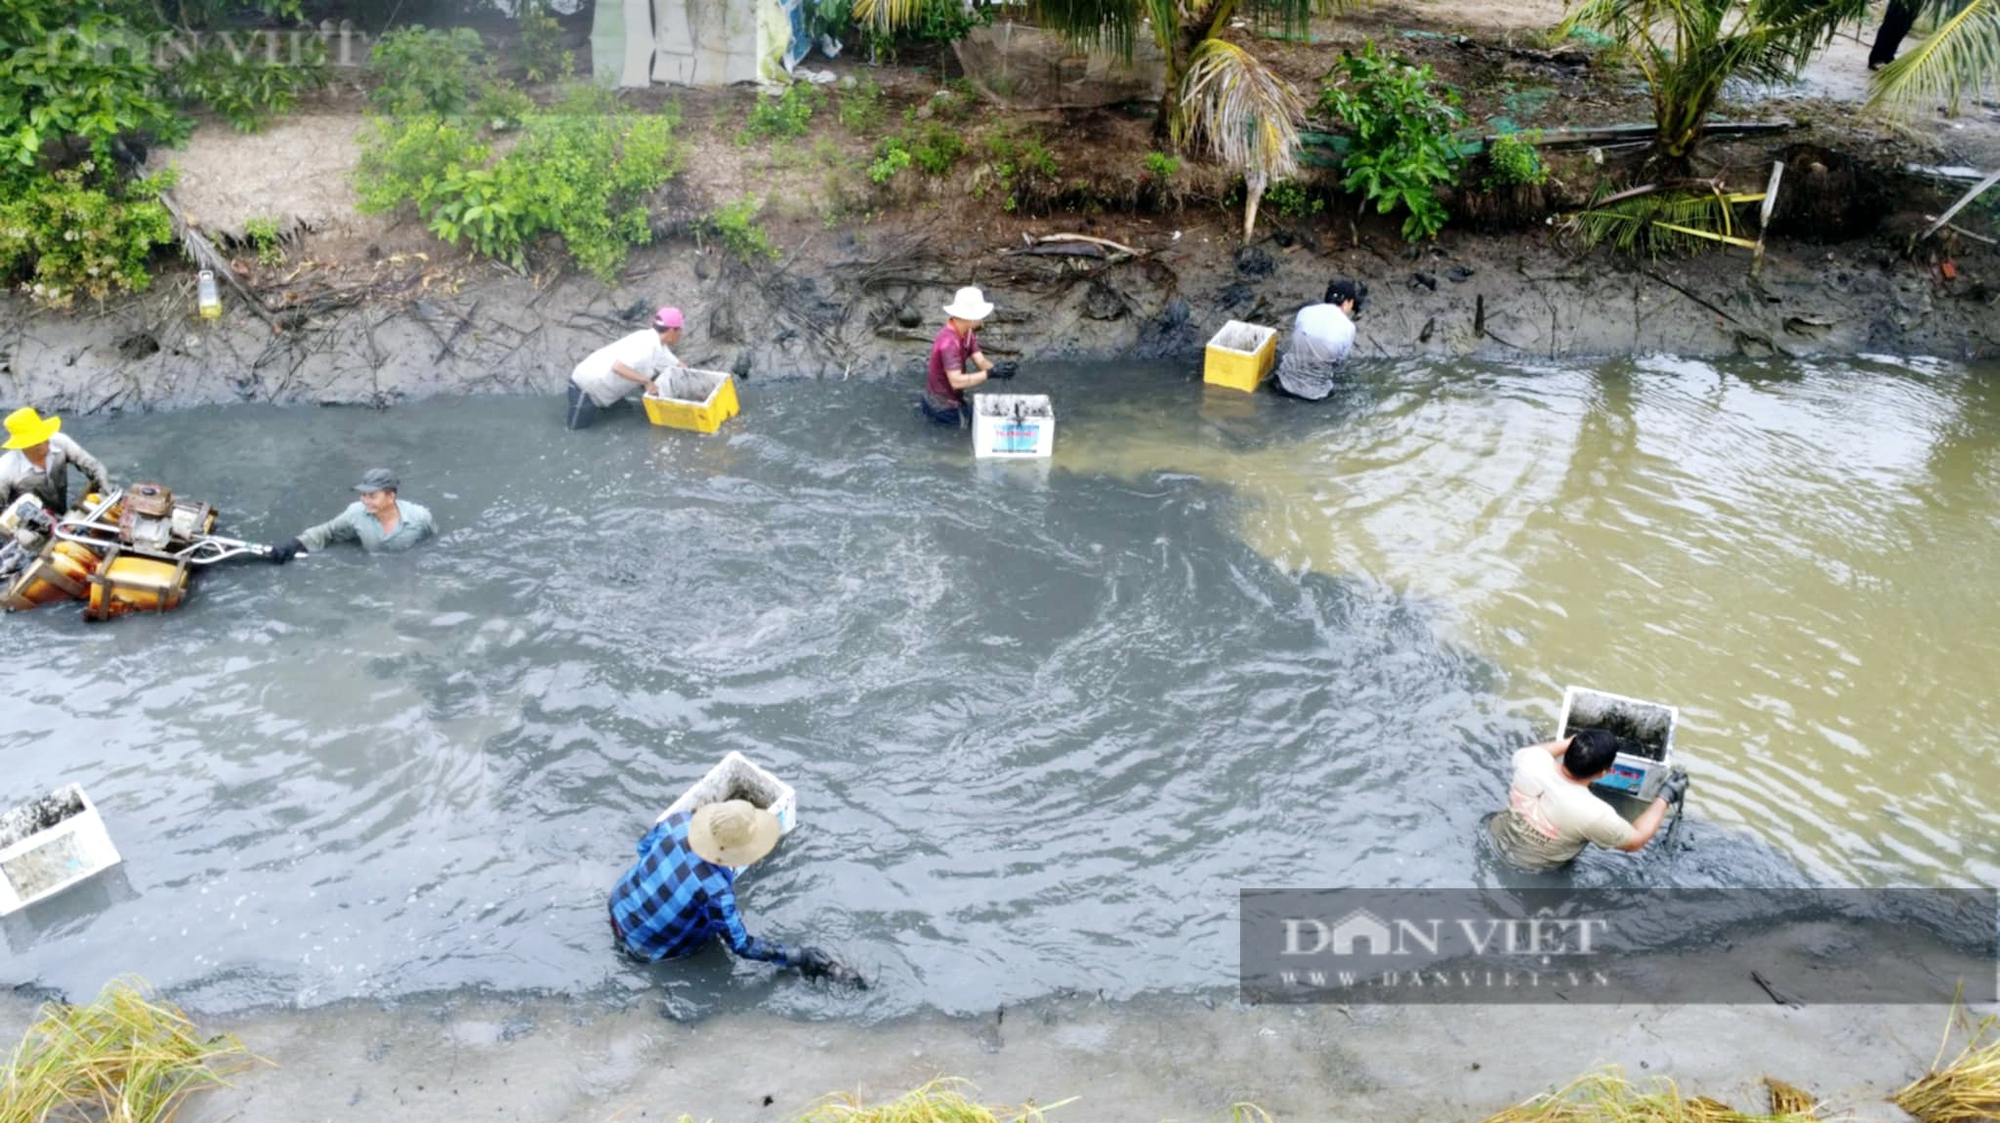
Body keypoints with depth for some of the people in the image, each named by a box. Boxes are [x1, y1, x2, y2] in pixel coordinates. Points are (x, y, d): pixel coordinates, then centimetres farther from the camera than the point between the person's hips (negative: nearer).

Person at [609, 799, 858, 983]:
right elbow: (743, 946, -23)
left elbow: (644, 847, 2)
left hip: (619, 908, 6)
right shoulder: (715, 891, -36)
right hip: (644, 947, -6)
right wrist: (798, 957, -20)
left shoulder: (678, 821, -21)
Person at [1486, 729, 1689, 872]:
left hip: (1501, 841, 3)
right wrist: (1665, 798, -7)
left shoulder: (1532, 762, -27)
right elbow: (1635, 842, -14)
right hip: (1533, 868, -3)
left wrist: (1570, 742, 4)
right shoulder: (1592, 813, -36)